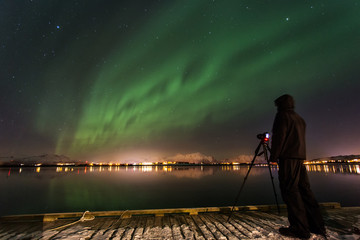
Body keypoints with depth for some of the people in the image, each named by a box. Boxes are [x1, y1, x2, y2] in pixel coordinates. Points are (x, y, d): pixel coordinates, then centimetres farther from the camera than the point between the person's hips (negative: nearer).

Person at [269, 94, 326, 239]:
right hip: (301, 156, 9)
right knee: (304, 189, 12)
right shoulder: (300, 119, 22)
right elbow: (299, 139, 23)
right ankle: (317, 226, 16)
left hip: (288, 157, -9)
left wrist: (273, 156, -11)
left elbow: (279, 137, -13)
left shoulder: (282, 115, -3)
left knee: (290, 190, -8)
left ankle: (300, 228, -6)